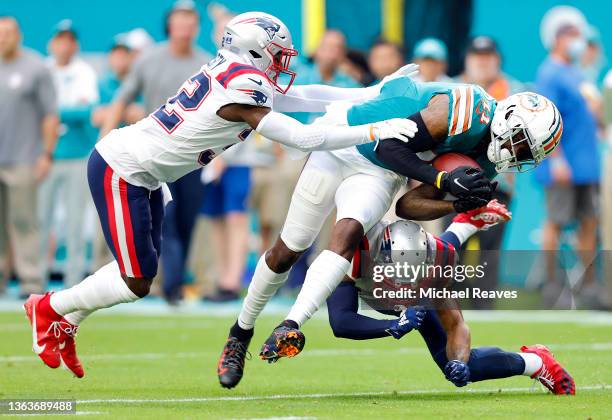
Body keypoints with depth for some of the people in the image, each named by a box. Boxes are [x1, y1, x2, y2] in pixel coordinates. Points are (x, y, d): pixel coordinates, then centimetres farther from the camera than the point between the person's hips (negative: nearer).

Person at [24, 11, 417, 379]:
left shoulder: (228, 73, 4)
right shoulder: (241, 92, -23)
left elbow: (301, 96, 12)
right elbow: (304, 138, -23)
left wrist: (373, 93, 11)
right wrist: (373, 131, -20)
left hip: (143, 177, 10)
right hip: (121, 170, -10)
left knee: (141, 269, 16)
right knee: (136, 284, -4)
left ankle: (66, 327, 27)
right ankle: (48, 308, 13)